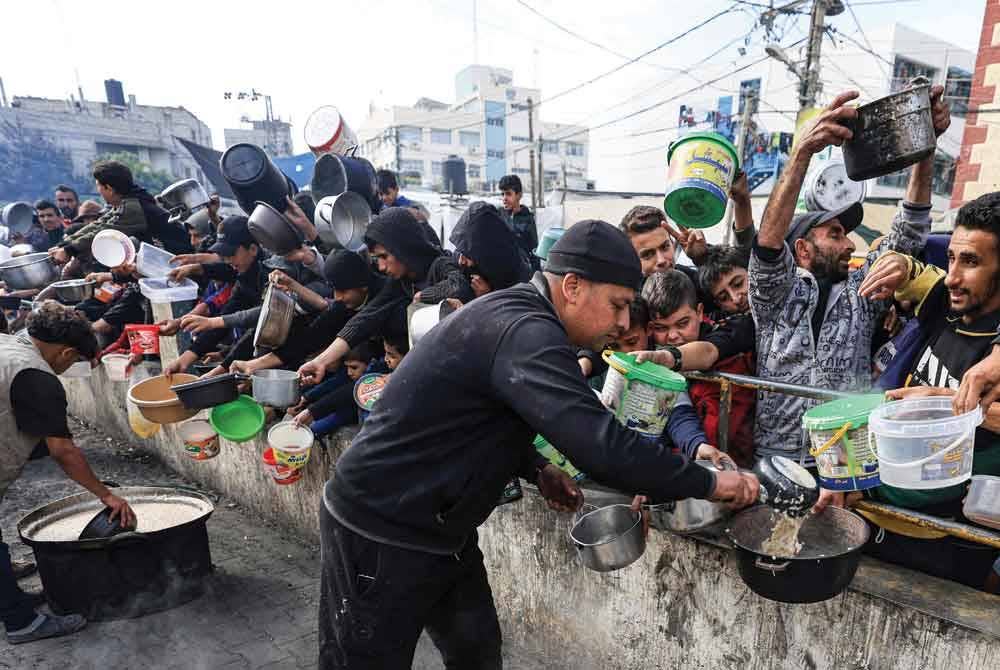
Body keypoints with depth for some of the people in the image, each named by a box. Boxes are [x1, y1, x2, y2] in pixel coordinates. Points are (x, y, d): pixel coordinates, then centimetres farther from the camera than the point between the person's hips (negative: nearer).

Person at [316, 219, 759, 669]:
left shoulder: (515, 313, 5)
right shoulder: (525, 331, -27)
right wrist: (711, 483, -19)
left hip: (436, 528, 9)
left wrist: (537, 469, 3)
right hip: (380, 534, -9)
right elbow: (602, 446, -35)